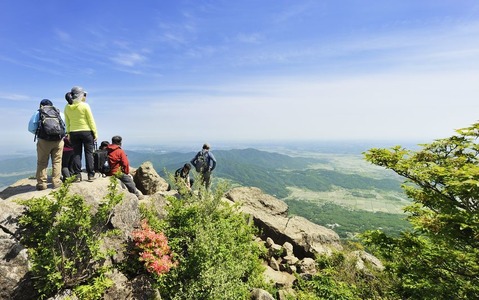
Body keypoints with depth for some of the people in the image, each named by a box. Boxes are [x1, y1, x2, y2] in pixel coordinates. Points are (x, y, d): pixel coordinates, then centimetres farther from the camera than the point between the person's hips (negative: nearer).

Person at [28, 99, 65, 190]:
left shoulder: (38, 113, 9)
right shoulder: (59, 113, 13)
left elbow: (31, 128, 4)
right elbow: (66, 127, 8)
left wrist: (38, 133, 22)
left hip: (44, 140, -1)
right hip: (58, 140, 1)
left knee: (42, 162, 7)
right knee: (57, 161, 7)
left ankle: (41, 183, 8)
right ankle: (56, 182, 6)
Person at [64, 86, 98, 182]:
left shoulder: (67, 107, 4)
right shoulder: (85, 105, -9)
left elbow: (67, 122, 8)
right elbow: (91, 121, -8)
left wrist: (69, 133, 15)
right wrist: (95, 133, -2)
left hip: (73, 133, 4)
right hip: (86, 132, -4)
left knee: (76, 154, 7)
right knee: (89, 153, 2)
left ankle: (77, 175, 7)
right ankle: (90, 175, 2)